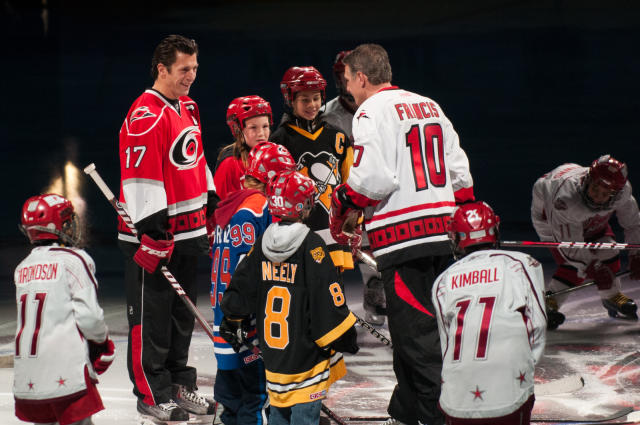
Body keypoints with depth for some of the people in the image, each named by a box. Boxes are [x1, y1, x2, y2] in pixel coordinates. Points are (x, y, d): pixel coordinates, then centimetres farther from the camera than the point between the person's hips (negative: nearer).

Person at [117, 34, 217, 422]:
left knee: (182, 313, 16)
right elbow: (140, 179, -22)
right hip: (153, 233, -9)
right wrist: (151, 230, -23)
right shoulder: (145, 116, -18)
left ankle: (179, 386, 27)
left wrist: (210, 204, 22)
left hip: (188, 230, 9)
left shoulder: (189, 108, 12)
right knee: (152, 317, 0)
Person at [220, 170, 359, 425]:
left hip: (272, 353, 6)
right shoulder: (310, 246, -15)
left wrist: (233, 325, 24)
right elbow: (329, 299, -16)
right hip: (305, 354, -6)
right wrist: (346, 340, -7)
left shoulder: (261, 244, 3)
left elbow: (238, 292, 9)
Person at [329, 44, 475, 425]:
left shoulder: (373, 111, -6)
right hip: (441, 232, 8)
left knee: (416, 330, -7)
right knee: (425, 323, 15)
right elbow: (459, 171, 18)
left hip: (403, 236, -8)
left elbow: (373, 177, -17)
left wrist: (342, 208, -2)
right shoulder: (429, 106, 18)